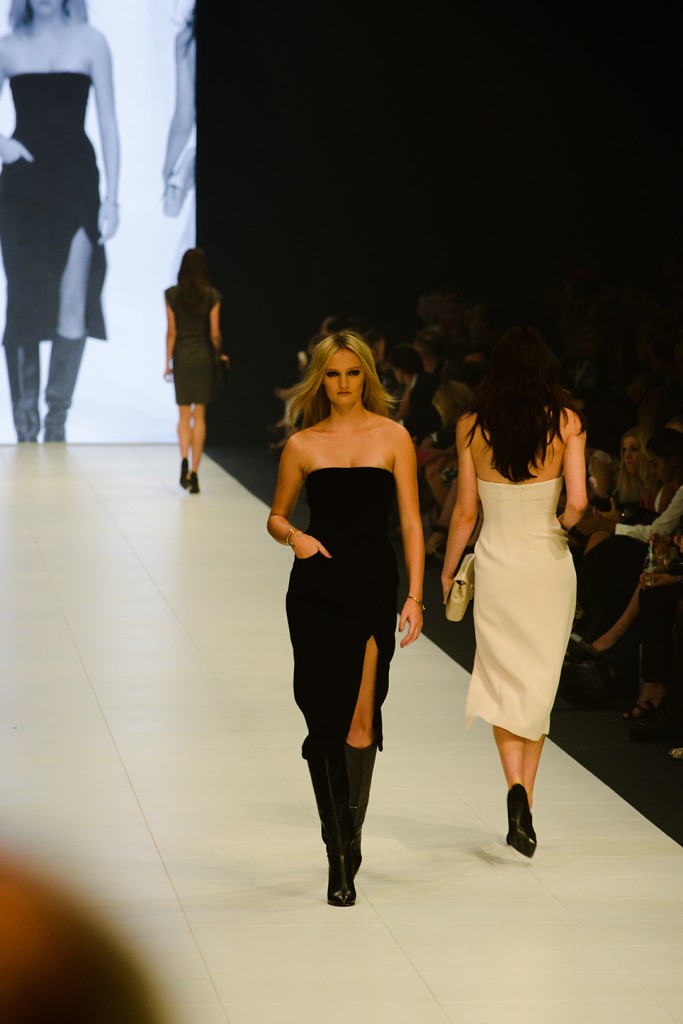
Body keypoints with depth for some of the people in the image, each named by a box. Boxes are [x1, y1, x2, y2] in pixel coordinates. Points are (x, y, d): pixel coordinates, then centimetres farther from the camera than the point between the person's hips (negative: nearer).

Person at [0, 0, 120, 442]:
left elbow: (108, 124, 3)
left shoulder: (90, 42, 4)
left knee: (73, 309, -9)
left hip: (76, 181, -1)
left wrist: (112, 199, -2)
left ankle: (58, 421, 2)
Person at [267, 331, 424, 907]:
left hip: (374, 584, -1)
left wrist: (415, 595, -6)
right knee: (324, 716, 1)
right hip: (316, 585, 1)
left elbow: (410, 521, 1)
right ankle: (339, 850, 10)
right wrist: (293, 535, -7)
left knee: (360, 717, -10)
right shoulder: (303, 444, 7)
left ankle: (347, 849, -7)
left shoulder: (391, 437, 3)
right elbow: (277, 517, 16)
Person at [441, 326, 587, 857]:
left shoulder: (472, 425, -4)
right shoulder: (566, 422, -7)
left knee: (504, 680, 9)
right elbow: (578, 501, -15)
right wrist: (563, 525, 7)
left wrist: (448, 570, 12)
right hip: (550, 563, 0)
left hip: (497, 564, 0)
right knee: (539, 683, 12)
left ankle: (516, 787, -14)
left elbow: (464, 512, -1)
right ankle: (525, 811, 11)